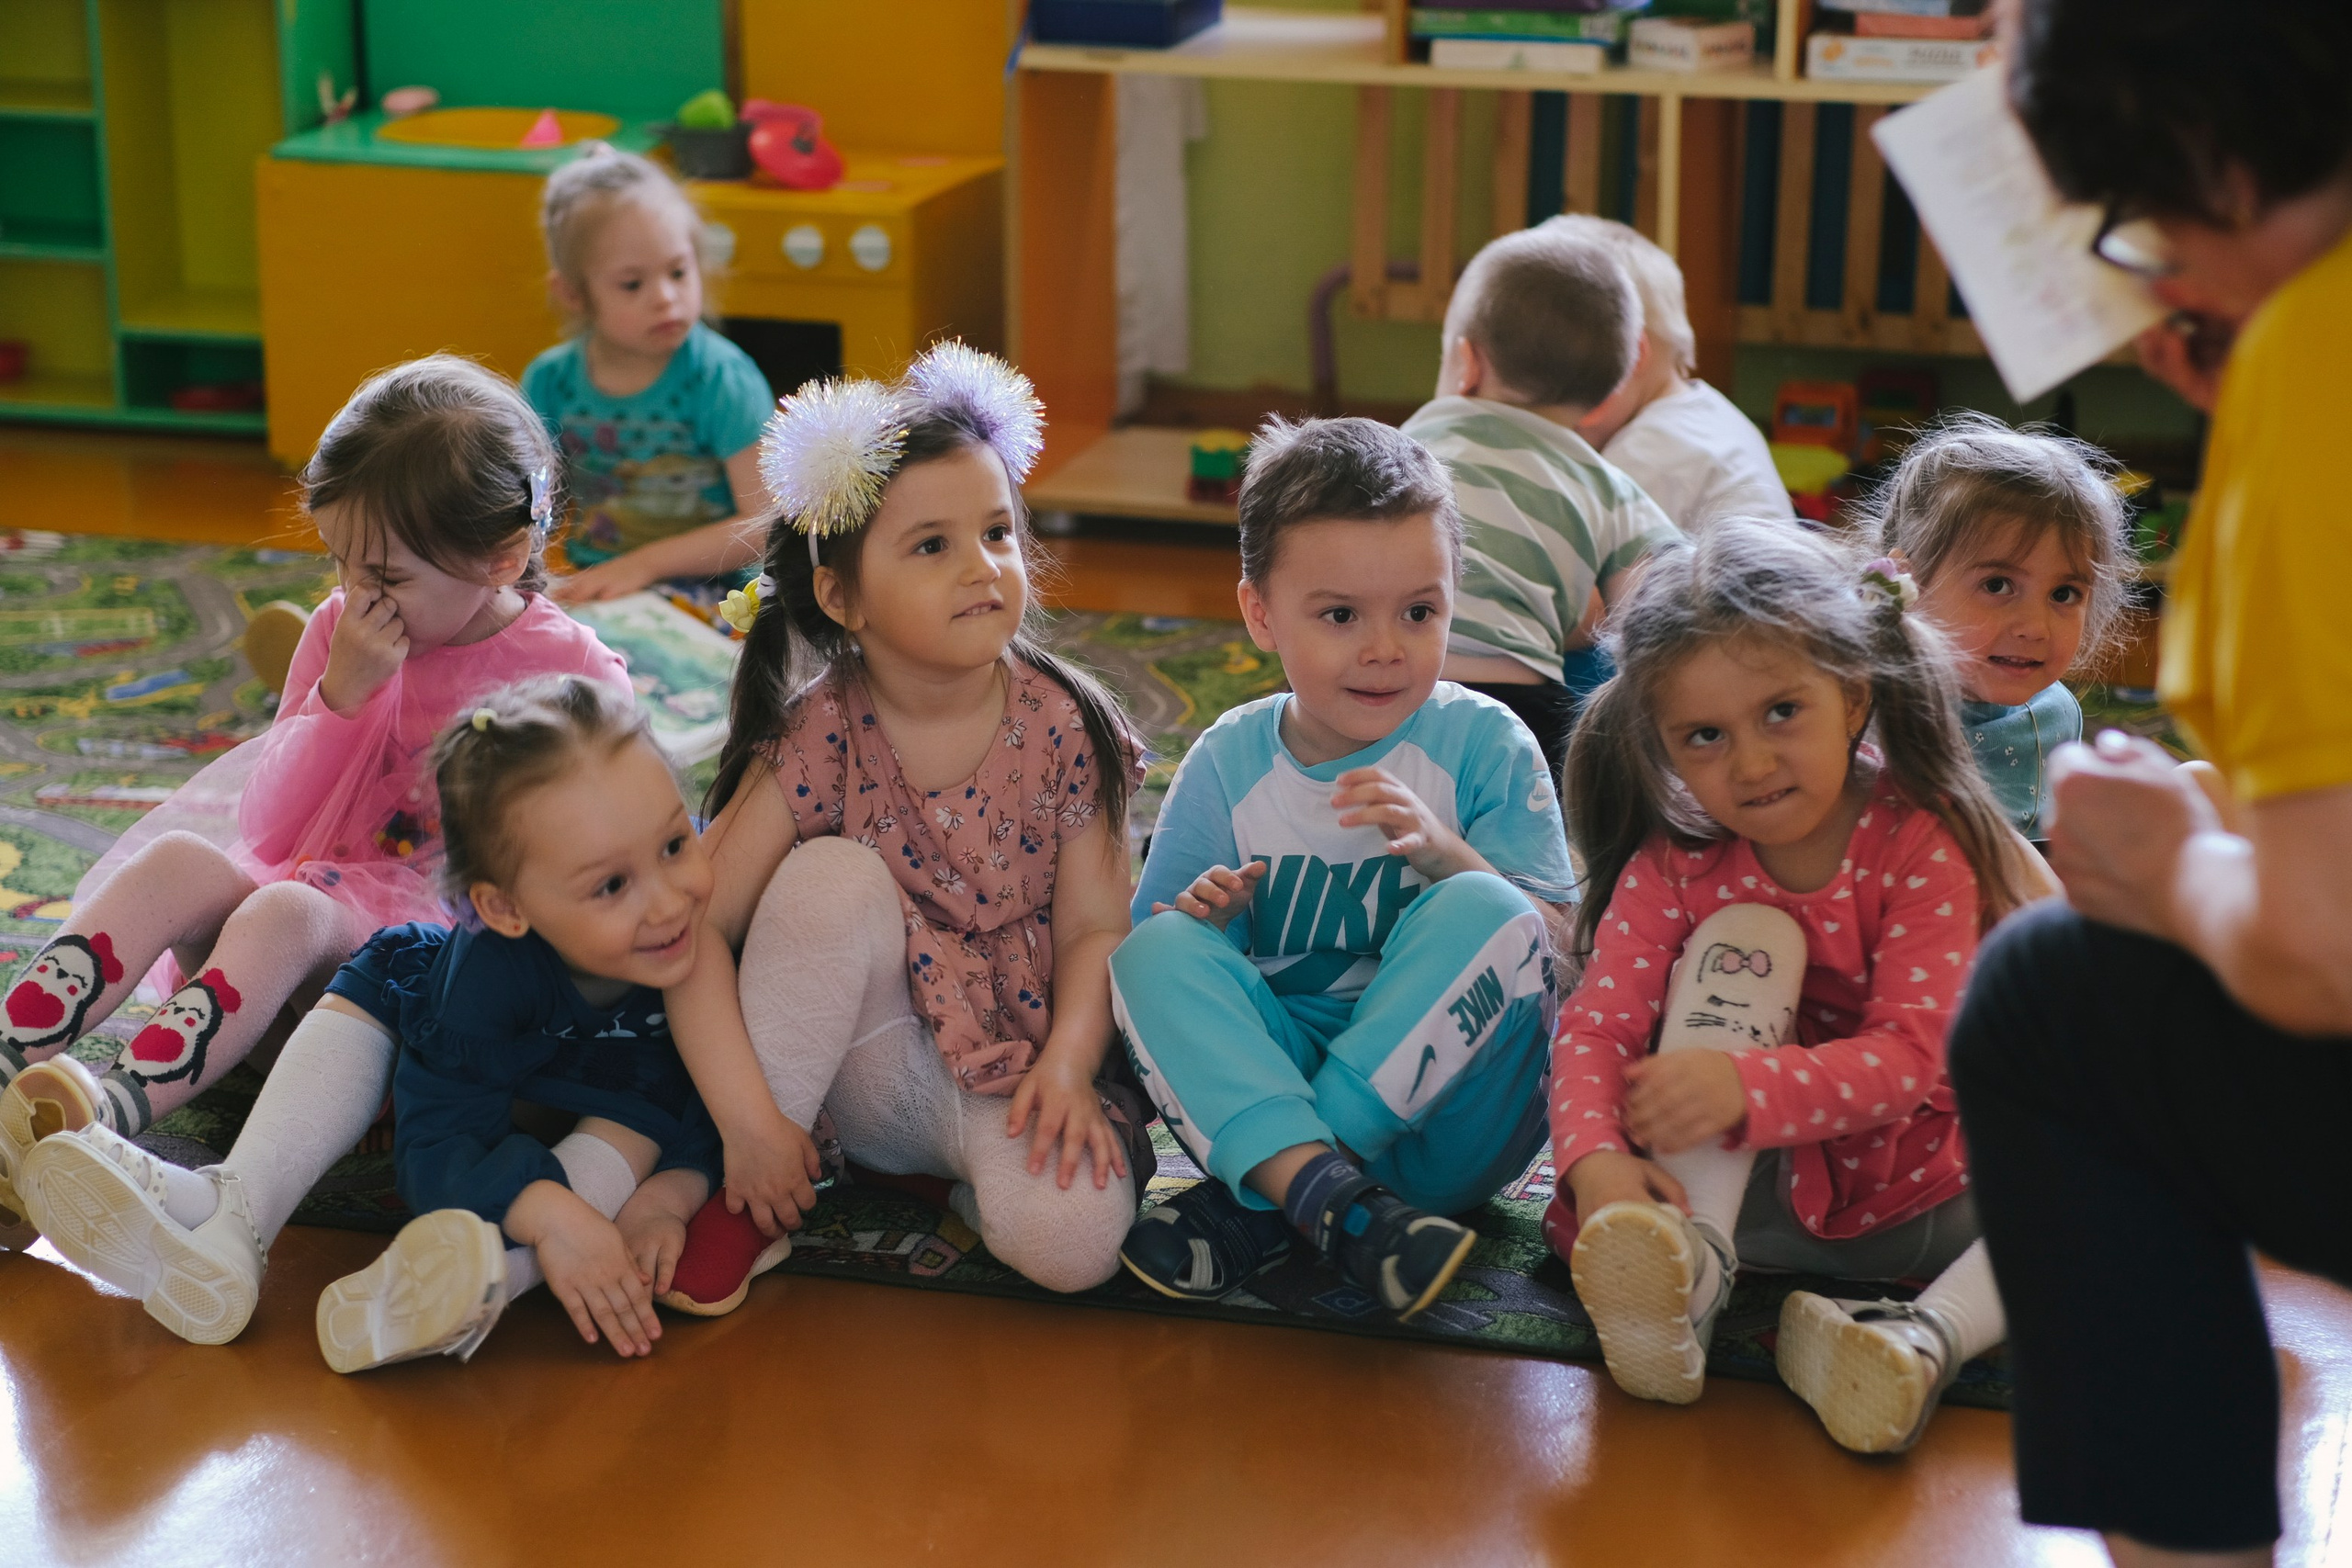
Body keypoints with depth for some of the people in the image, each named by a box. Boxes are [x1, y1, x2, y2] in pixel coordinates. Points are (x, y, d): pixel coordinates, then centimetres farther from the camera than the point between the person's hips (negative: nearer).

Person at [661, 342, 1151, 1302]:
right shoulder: (821, 737, -12)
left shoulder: (1063, 728, -9)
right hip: (872, 1067, 1)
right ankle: (743, 1196, -17)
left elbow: (1093, 927, -7)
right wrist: (749, 1118, -24)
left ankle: (972, 1172, 5)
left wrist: (1069, 1067, -25)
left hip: (1014, 1068, 0)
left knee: (1070, 1240, -31)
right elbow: (696, 920, -16)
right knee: (834, 874, -29)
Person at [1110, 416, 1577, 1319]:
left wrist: (1443, 853, -24)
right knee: (1153, 950, -21)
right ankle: (1328, 1195, -40)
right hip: (1269, 1084, 2)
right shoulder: (1228, 764, 4)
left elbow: (1559, 946, -7)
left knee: (1484, 916, -28)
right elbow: (1148, 961, 8)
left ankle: (1256, 1210, -27)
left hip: (1445, 1115, -1)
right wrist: (1202, 919, -16)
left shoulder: (1484, 746, -1)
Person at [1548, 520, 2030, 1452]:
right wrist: (1595, 1157, -40)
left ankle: (1925, 1337, -42)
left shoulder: (1922, 843, -16)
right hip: (1757, 1190, 1)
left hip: (1915, 1192, 0)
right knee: (1742, 935, -23)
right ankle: (1691, 1265, -37)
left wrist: (1745, 1088, -42)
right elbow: (1595, 1025, -18)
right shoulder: (1672, 868, -8)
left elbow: (1910, 1056, -25)